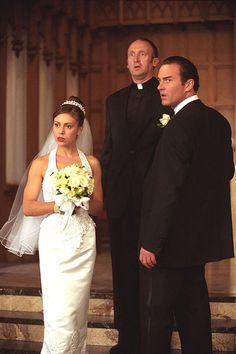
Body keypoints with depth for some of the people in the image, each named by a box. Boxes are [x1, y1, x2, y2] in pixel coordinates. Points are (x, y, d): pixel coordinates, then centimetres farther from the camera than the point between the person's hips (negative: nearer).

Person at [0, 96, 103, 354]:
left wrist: (83, 201, -10)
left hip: (83, 240, 2)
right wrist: (61, 204, -14)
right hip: (55, 239, -2)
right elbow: (28, 207, -4)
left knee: (78, 309, 6)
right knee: (60, 313, -8)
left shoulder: (91, 163, 8)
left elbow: (98, 208, 11)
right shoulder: (41, 164, 2)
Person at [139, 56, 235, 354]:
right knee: (193, 305, 18)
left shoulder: (179, 126, -20)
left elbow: (168, 189, -23)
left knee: (156, 313, 0)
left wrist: (151, 243, -20)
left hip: (173, 239, -9)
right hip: (201, 236, 9)